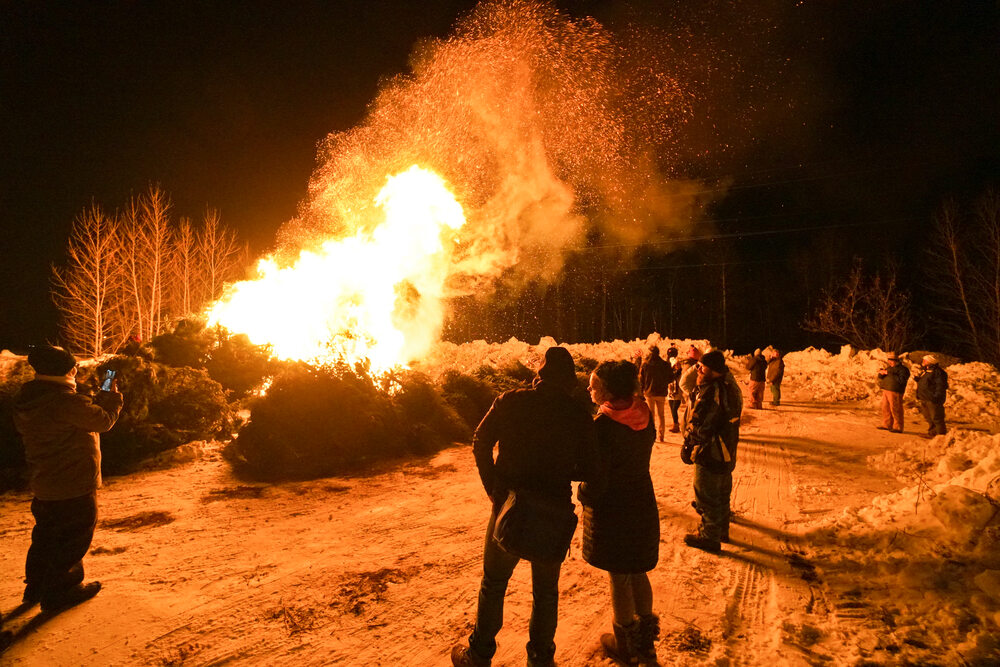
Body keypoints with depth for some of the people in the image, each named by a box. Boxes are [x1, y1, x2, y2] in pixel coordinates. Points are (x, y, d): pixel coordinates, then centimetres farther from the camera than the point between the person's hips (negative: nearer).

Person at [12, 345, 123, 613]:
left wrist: (97, 400, 12)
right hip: (75, 485, -9)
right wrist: (112, 398, 4)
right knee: (74, 536, 6)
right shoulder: (68, 402, -26)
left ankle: (36, 586, 35)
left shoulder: (23, 401, 2)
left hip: (42, 484, 9)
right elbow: (104, 420, -13)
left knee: (45, 534, 23)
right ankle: (60, 591, 15)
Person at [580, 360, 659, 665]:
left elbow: (596, 481, -22)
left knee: (619, 578, 12)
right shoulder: (644, 416, -5)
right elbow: (638, 458, 6)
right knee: (638, 573, 22)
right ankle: (646, 640, 36)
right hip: (643, 505, 6)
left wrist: (584, 497, -1)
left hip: (611, 511, -6)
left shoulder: (603, 425, -26)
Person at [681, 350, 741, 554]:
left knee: (707, 497, 5)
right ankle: (721, 529, 38)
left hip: (710, 455, -9)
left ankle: (709, 537, 18)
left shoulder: (710, 393, -27)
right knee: (722, 493, 23)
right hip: (727, 453, 10)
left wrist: (687, 447, -11)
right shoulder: (731, 388, 4)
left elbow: (699, 427, -24)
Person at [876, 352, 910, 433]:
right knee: (886, 408, 12)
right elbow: (880, 377, 20)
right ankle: (886, 425, 21)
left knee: (895, 410, -6)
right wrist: (882, 373, -3)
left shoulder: (903, 369, -5)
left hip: (895, 392, -8)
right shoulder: (889, 368, 19)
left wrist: (890, 374, -18)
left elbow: (901, 380, -18)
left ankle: (898, 428, -1)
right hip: (886, 391, 8)